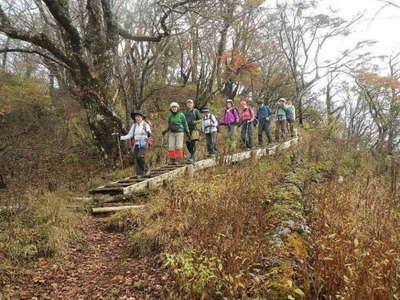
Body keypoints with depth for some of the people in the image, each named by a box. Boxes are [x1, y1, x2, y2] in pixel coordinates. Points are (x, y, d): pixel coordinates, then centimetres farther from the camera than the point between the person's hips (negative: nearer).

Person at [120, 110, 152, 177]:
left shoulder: (146, 125, -4)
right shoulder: (134, 125, 8)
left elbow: (149, 134, -16)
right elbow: (129, 135, 10)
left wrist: (149, 134, -41)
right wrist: (120, 137, -1)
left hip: (144, 144, -4)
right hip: (136, 145, 4)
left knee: (140, 156, -22)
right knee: (136, 158, -6)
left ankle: (144, 169, 3)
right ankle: (139, 174, 1)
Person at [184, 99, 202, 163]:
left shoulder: (196, 111, 5)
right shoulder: (185, 112, 17)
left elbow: (200, 120, 2)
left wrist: (194, 122, -15)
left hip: (194, 129, -4)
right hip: (187, 130, 4)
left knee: (193, 143, -13)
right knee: (188, 144, 3)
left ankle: (192, 157, -11)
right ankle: (194, 156, 19)